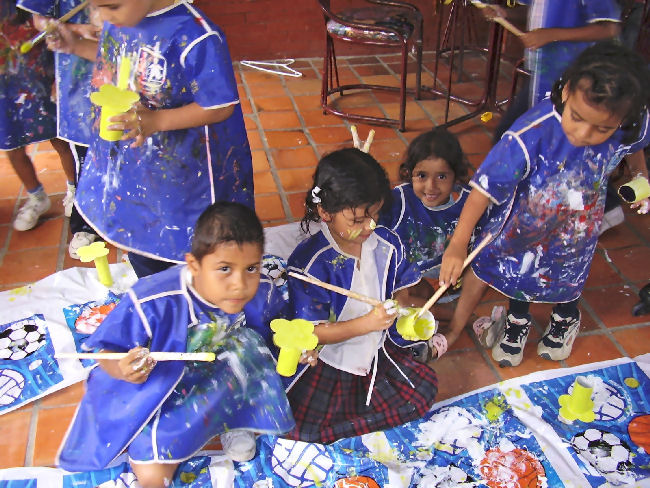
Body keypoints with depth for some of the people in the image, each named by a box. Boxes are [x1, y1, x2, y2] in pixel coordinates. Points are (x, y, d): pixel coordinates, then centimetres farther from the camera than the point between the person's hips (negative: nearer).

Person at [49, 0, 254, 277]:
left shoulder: (194, 37, -30)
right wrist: (76, 46, 2)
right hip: (127, 164, 8)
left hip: (181, 170, -7)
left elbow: (221, 107, -24)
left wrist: (157, 121, -30)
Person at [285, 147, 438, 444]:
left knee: (423, 392, -7)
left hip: (377, 350, 5)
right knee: (301, 430, -15)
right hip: (326, 359, -4)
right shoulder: (308, 262, -24)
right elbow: (310, 332, -21)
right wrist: (365, 324, -32)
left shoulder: (387, 244, -8)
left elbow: (400, 289, 9)